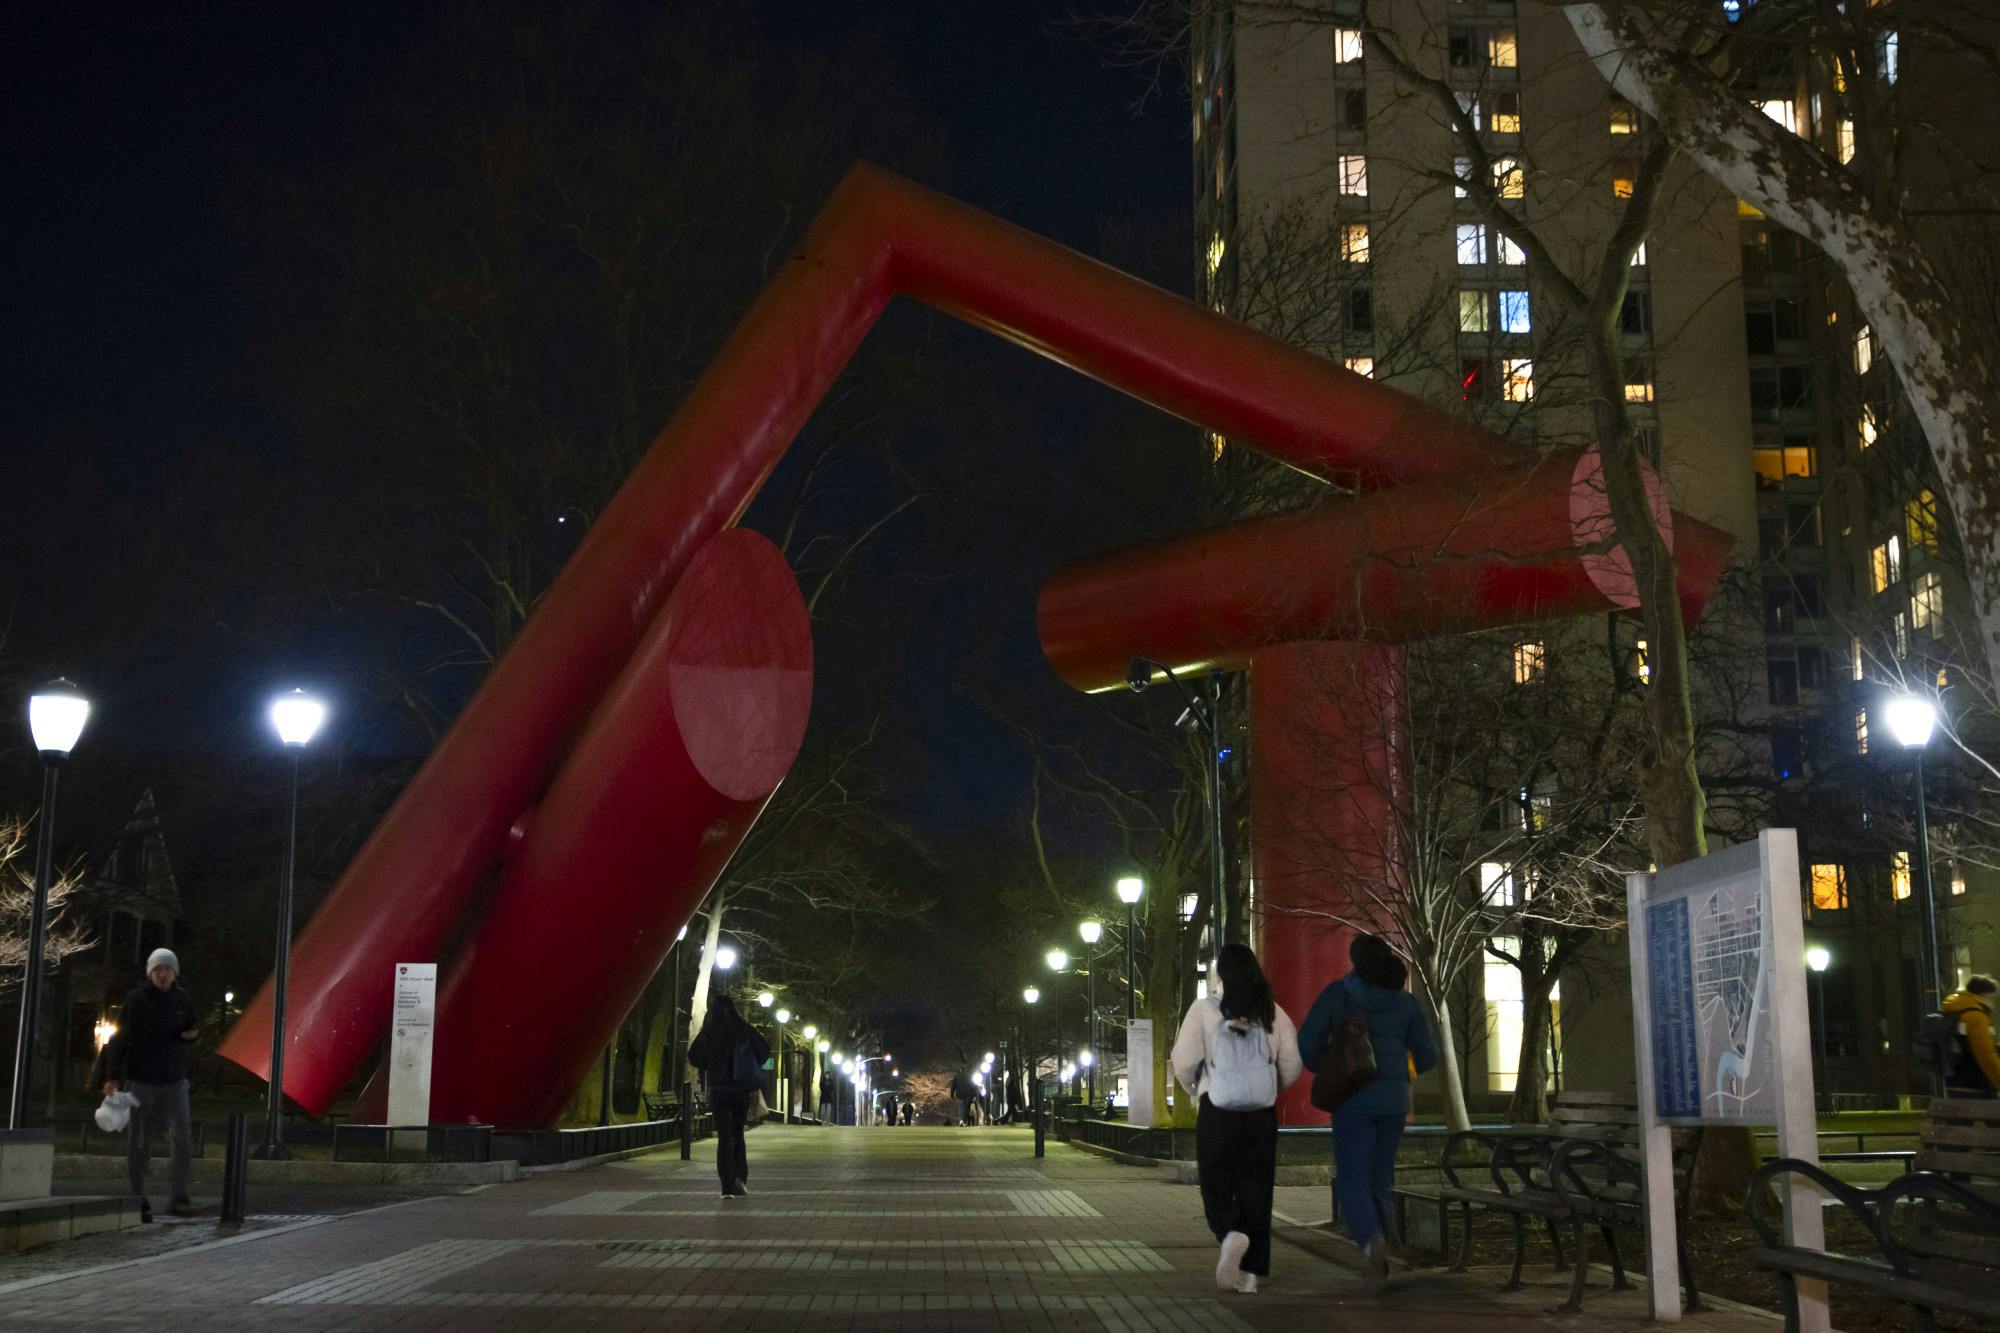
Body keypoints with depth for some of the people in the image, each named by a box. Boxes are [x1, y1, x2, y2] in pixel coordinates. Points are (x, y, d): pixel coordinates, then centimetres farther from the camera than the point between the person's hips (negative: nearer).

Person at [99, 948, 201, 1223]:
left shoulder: (182, 999, 6)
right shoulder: (136, 1001, -6)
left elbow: (192, 1025, 21)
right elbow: (119, 1040, -6)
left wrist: (193, 1032, -4)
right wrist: (113, 1076, -10)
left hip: (174, 1081, 3)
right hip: (141, 1081, -3)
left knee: (182, 1136, -11)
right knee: (138, 1143, 4)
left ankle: (178, 1197, -10)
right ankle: (138, 1201, 13)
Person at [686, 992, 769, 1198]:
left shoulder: (708, 1032, -4)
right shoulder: (743, 1029, -3)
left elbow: (693, 1057, -2)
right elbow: (765, 1049, -3)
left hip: (718, 1089, -1)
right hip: (741, 1088, 1)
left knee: (724, 1137, 3)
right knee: (737, 1135, 17)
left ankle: (728, 1187, -5)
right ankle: (740, 1178, 0)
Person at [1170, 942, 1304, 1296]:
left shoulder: (1204, 1009, -6)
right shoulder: (1273, 1012, 4)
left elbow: (1183, 1061, -10)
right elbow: (1292, 1064, 3)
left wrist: (1194, 1089, 11)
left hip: (1216, 1111, -3)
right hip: (1262, 1112, 3)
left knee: (1216, 1186, 7)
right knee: (1256, 1188, 8)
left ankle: (1231, 1234, -22)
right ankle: (1250, 1271, 7)